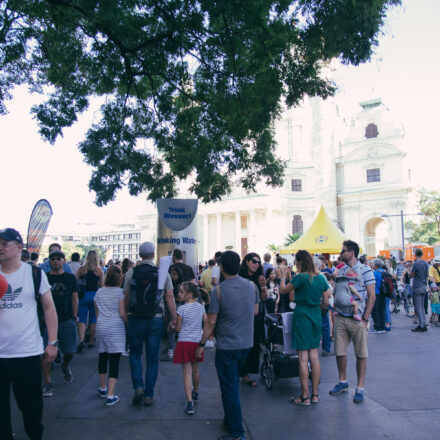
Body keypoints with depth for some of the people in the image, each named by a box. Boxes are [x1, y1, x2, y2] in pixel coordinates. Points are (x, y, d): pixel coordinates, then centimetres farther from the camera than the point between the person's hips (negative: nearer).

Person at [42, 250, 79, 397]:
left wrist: (74, 318, 2)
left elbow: (74, 299, 7)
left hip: (67, 320, 1)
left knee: (69, 352, 4)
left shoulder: (70, 278, 6)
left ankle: (64, 367, 37)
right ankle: (48, 383, 12)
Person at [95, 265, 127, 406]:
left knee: (103, 357, 18)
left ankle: (103, 389, 34)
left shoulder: (99, 292, 8)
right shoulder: (119, 292, -7)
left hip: (100, 327, 5)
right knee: (114, 360, -2)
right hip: (115, 328, -5)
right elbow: (122, 314, -9)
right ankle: (110, 396, -2)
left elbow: (97, 313, 16)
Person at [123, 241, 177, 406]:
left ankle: (138, 387, 6)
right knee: (152, 358, 10)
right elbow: (169, 297, -5)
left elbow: (126, 298, 1)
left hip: (136, 319, 0)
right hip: (156, 320, 0)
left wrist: (127, 316, 15)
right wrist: (174, 319, 1)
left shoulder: (131, 273, -3)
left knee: (135, 354, 19)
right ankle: (149, 395, 17)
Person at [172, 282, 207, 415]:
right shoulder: (200, 307, 1)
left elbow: (178, 328, -8)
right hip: (197, 342, 5)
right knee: (195, 369, 22)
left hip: (184, 342, -4)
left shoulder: (182, 309, -13)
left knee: (187, 372, -2)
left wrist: (172, 326, 12)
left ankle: (189, 403, -6)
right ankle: (195, 393, 42)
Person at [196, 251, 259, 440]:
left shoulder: (219, 291, -17)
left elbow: (211, 322, -13)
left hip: (226, 347, -6)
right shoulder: (252, 286, -3)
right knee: (233, 384, 23)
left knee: (229, 389, 6)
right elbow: (255, 311, 10)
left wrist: (201, 344, -3)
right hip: (246, 344, 6)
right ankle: (231, 420, 37)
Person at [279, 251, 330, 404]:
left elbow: (282, 290, -2)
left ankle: (305, 396, 6)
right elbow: (325, 303, 8)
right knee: (314, 356, 11)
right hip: (316, 317, 6)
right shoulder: (321, 278, 4)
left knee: (303, 358, 0)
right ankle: (315, 394, 18)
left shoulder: (300, 278, -14)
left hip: (302, 316, -6)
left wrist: (283, 275, 12)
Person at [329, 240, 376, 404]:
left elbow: (372, 296, -8)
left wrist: (365, 319, -12)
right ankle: (343, 382, 28)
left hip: (357, 319, -5)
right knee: (339, 352, 9)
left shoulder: (365, 271, -5)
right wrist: (335, 314, 5)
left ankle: (360, 388, 15)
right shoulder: (340, 271, 10)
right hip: (340, 318, 5)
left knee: (361, 355, 4)